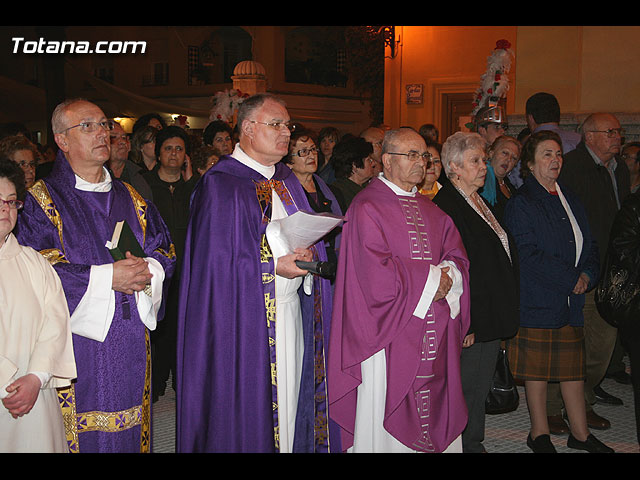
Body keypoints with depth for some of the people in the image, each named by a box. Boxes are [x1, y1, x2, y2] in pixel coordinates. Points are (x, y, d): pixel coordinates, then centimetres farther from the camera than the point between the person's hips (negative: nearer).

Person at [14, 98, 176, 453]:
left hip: (132, 343, 5)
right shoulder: (43, 200, -4)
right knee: (83, 435, 2)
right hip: (78, 342, -5)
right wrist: (105, 277, -19)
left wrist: (147, 268, -11)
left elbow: (164, 247, 12)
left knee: (130, 433, 12)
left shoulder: (129, 197, 13)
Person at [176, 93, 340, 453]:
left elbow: (309, 235, 18)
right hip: (249, 319, -7)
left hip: (295, 310, 7)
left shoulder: (287, 180, 13)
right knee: (251, 406, 1)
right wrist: (274, 267, -20)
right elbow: (218, 261, -15)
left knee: (293, 401, 11)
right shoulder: (220, 184, -10)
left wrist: (308, 255, -4)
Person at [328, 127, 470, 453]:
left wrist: (448, 276, -10)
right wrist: (429, 279, -10)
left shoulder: (430, 210, 17)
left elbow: (457, 256, 12)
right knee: (387, 412, -2)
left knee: (433, 412, 8)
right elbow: (375, 270, -16)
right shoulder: (367, 207, -6)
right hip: (389, 332, -6)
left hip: (434, 335, 6)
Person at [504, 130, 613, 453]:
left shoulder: (569, 199, 14)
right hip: (537, 299, -6)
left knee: (574, 365, 12)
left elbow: (588, 244, 15)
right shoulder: (521, 203, -8)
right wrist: (571, 279, -15)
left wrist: (587, 274, -4)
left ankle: (580, 433, 23)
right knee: (537, 369, 4)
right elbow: (529, 256, -16)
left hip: (572, 299, 6)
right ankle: (539, 434, 17)